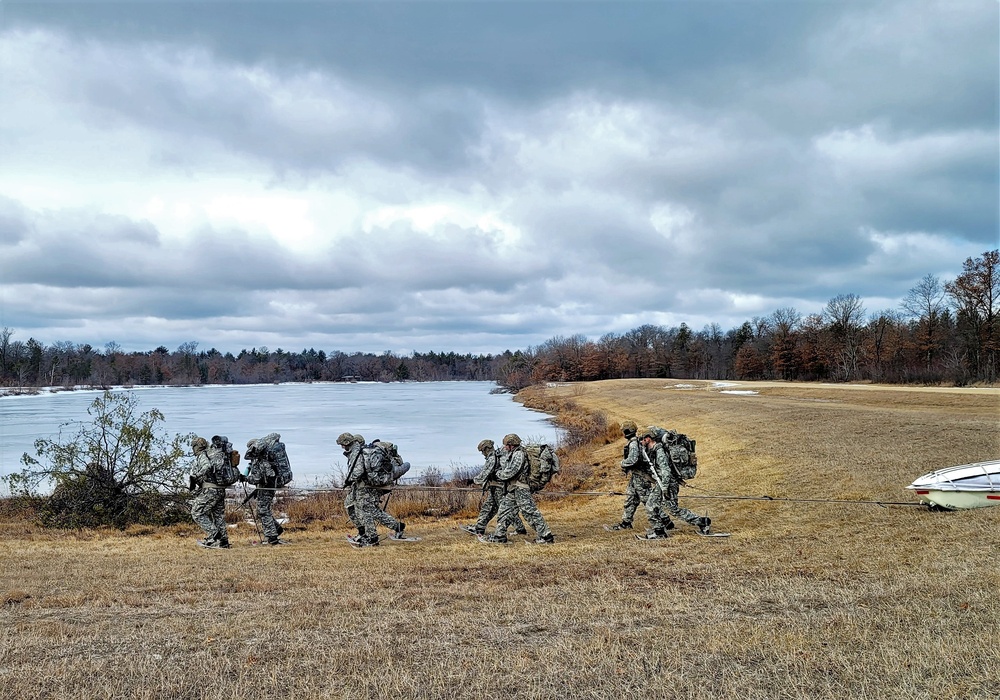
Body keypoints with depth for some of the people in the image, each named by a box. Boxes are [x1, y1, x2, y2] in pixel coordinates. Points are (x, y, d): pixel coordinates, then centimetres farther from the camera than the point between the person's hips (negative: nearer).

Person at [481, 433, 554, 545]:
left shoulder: (519, 454, -14)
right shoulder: (512, 454, 18)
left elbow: (510, 472, -20)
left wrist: (499, 475, -4)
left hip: (520, 489, -10)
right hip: (512, 490, 10)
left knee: (530, 512, -9)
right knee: (504, 511, 11)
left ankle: (546, 537, -6)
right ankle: (498, 536, 16)